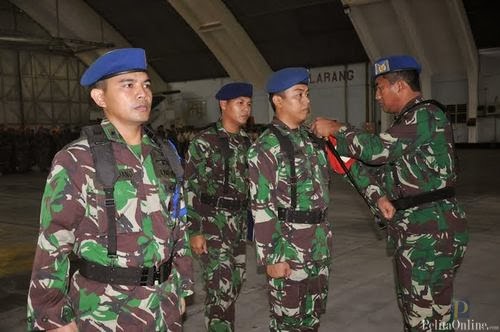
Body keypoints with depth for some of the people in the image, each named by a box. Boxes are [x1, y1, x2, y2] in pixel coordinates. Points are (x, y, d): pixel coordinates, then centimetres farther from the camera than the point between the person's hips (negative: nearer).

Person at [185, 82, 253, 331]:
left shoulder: (246, 142, 9)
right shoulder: (204, 141, -9)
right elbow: (190, 188, -11)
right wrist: (194, 230, -14)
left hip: (239, 222, 7)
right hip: (213, 221, -6)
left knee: (234, 284, 14)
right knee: (221, 288, -7)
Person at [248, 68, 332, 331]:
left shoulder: (311, 138, 9)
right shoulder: (266, 147, -15)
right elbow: (262, 208, -17)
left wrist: (325, 235, 15)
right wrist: (271, 257, -17)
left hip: (319, 244, 7)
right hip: (289, 246, -7)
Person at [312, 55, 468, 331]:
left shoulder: (425, 115, -13)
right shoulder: (407, 121, 18)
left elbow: (376, 149, -22)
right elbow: (379, 165, 14)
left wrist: (336, 130, -9)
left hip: (431, 232, -10)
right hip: (415, 230, 10)